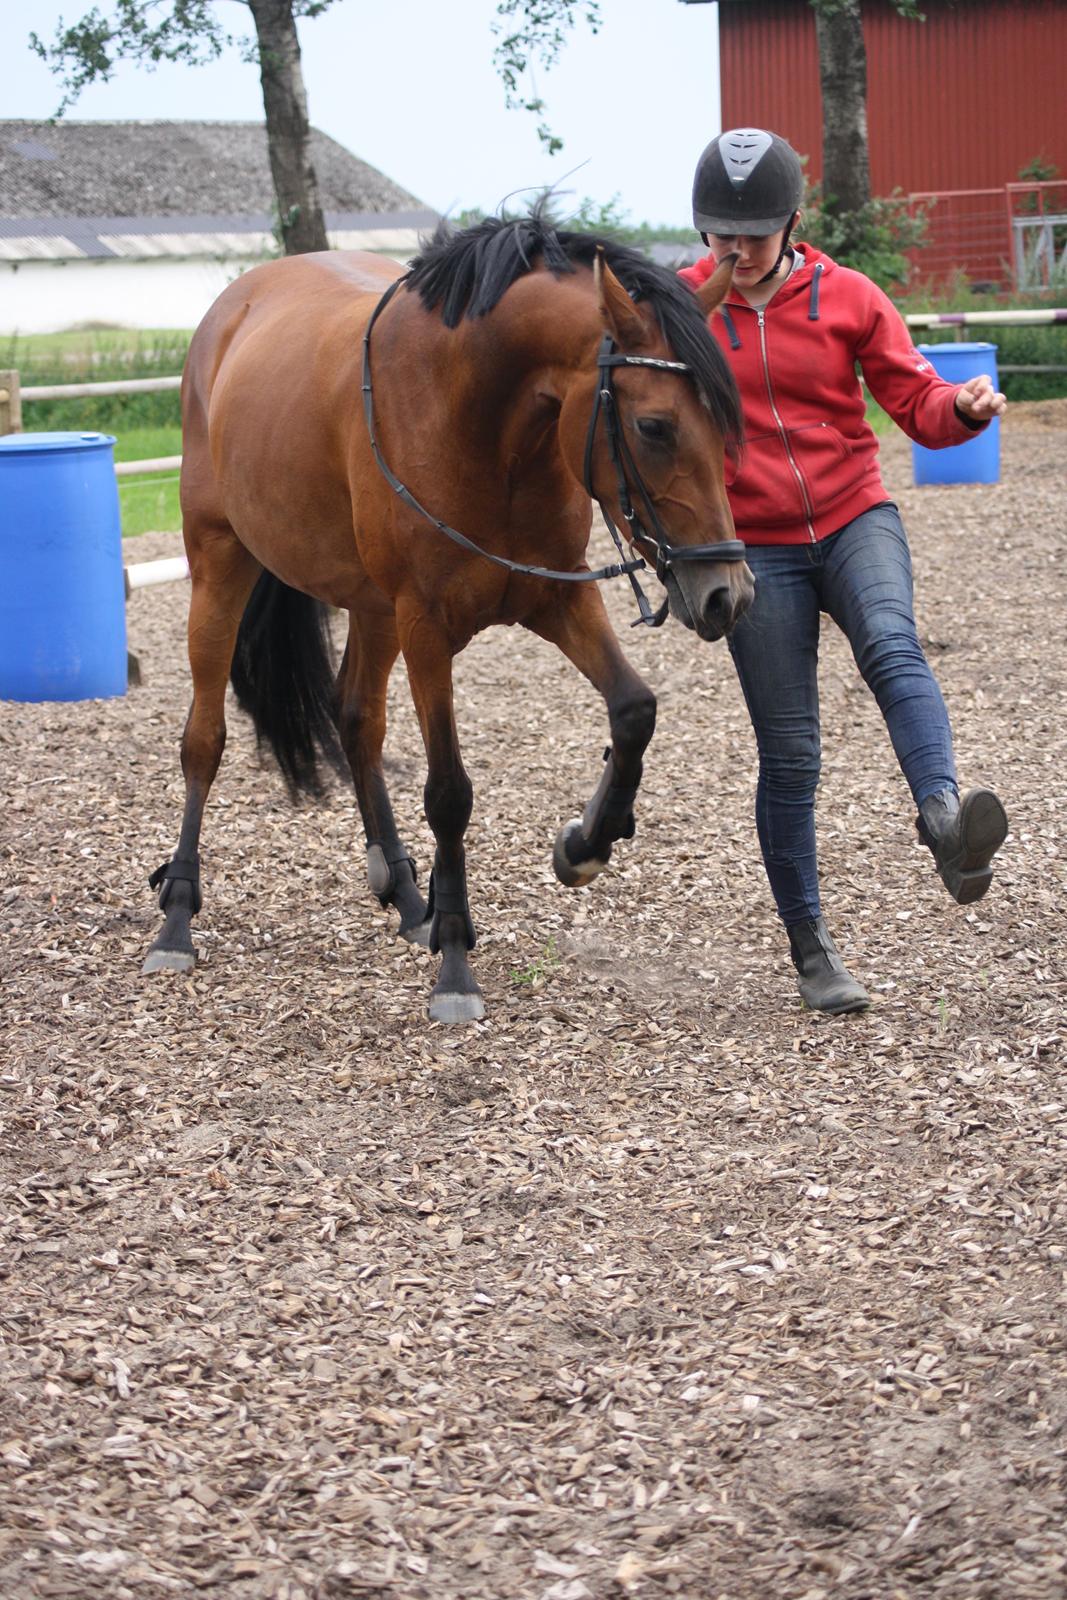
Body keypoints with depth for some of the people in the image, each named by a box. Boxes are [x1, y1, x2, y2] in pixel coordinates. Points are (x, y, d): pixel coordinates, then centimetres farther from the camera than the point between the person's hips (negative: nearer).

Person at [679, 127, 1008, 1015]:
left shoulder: (847, 298, 2)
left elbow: (916, 400, 0)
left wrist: (964, 408, -23)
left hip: (856, 519, 0)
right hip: (755, 550, 0)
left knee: (893, 648, -33)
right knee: (789, 756, -1)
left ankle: (945, 820, -56)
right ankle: (811, 947, 12)